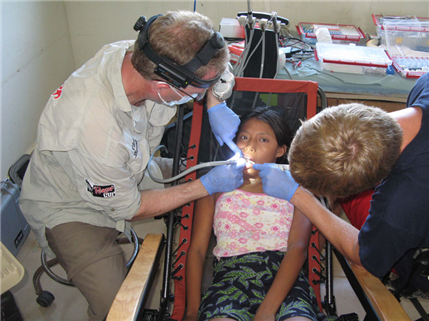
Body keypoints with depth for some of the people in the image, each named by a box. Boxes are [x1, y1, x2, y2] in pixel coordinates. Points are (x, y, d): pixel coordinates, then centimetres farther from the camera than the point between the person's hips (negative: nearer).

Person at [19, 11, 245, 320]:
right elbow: (127, 208, -23)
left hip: (130, 170, 7)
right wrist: (206, 186, -20)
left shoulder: (137, 55, -24)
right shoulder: (92, 129, -42)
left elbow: (208, 64, 1)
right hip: (72, 207, -6)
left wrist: (217, 106, -16)